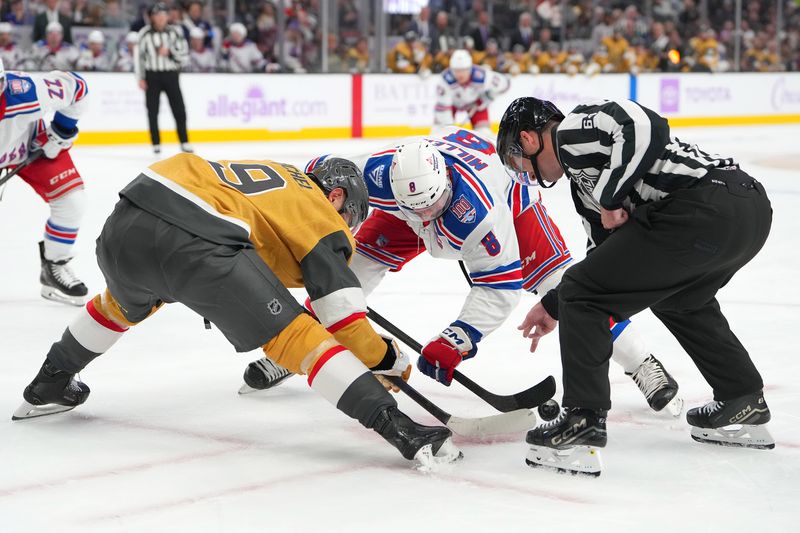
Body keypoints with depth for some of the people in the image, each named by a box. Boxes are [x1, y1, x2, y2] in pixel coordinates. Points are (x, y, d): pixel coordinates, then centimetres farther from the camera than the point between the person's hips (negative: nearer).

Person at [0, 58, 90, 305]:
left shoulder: (24, 93, -41)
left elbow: (75, 85, -24)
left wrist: (62, 129, -16)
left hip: (32, 144, 0)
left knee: (72, 201, -10)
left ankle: (54, 268, 12)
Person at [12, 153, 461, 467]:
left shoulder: (279, 176, 34)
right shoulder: (319, 211, 15)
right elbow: (341, 311, 5)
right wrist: (386, 359, 16)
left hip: (124, 225, 7)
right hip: (195, 242, -7)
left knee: (125, 303, 39)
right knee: (297, 336, -4)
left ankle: (48, 387, 53)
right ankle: (400, 429, -15)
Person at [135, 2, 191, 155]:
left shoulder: (175, 32, -1)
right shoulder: (145, 33, -4)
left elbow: (184, 56, 0)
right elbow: (138, 55, 1)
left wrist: (170, 52, -17)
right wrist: (140, 78, -2)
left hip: (171, 75, 1)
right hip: (152, 75, -1)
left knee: (179, 110, -2)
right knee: (152, 111, 1)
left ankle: (184, 142, 8)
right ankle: (156, 144, 11)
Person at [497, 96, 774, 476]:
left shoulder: (573, 129, 3)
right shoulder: (584, 176, 32)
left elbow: (647, 127, -15)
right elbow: (609, 252, 38)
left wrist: (611, 198, -7)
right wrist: (554, 307, 43)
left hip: (703, 209, -11)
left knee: (581, 295, 0)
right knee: (678, 298, 37)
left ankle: (582, 424, 0)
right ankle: (744, 404, 39)